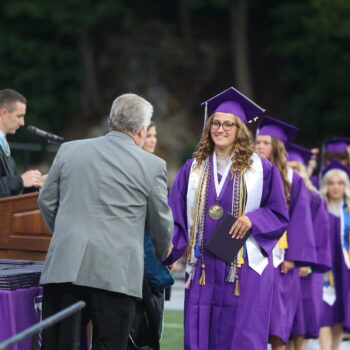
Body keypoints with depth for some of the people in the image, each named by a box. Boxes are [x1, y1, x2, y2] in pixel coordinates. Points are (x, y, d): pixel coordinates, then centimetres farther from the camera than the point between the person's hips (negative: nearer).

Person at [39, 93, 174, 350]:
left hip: (65, 267, 3)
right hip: (116, 275, -2)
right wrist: (163, 255, 30)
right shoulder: (153, 165, -1)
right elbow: (161, 222, 9)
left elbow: (47, 202, 16)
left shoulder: (69, 150, 8)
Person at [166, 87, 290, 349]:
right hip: (204, 269, 3)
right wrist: (170, 246, -8)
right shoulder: (193, 169, 10)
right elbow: (177, 216, 8)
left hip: (244, 269, -3)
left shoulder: (262, 170, 1)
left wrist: (253, 219, -15)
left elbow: (279, 215, 3)